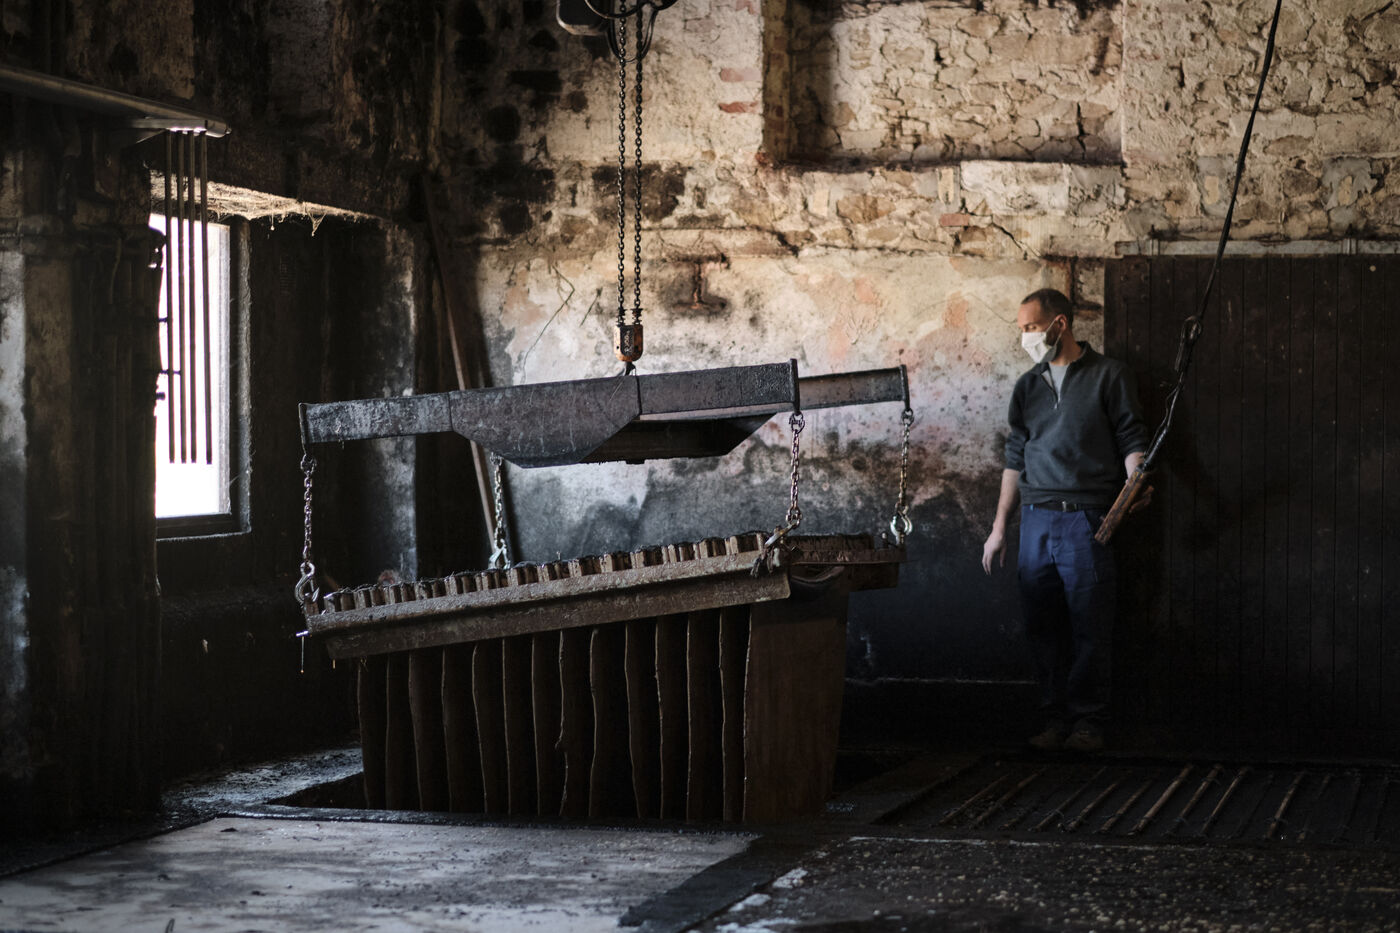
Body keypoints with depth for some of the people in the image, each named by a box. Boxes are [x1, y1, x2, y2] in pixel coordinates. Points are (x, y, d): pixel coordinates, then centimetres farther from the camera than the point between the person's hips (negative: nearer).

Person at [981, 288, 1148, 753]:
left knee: (1090, 629, -4)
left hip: (1086, 520, -5)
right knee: (1043, 628, 4)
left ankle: (1088, 721, 4)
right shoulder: (1027, 387, 17)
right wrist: (999, 527, 16)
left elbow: (1132, 440, 0)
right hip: (1036, 520, 5)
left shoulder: (1108, 376, 3)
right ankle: (1055, 719, 11)